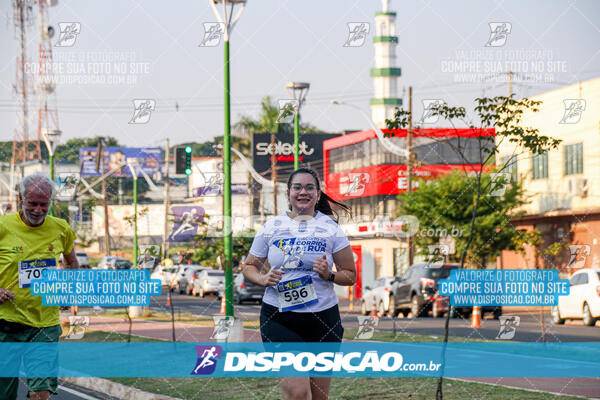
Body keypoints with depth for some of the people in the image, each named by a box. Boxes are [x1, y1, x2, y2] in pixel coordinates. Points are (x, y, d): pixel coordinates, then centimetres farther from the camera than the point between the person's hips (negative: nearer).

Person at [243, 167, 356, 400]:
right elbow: (249, 267, 14)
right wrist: (263, 279, -8)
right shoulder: (271, 227, 6)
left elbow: (350, 275, 8)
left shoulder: (330, 228, 5)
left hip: (322, 318, 1)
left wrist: (329, 275, -13)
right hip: (278, 317, -1)